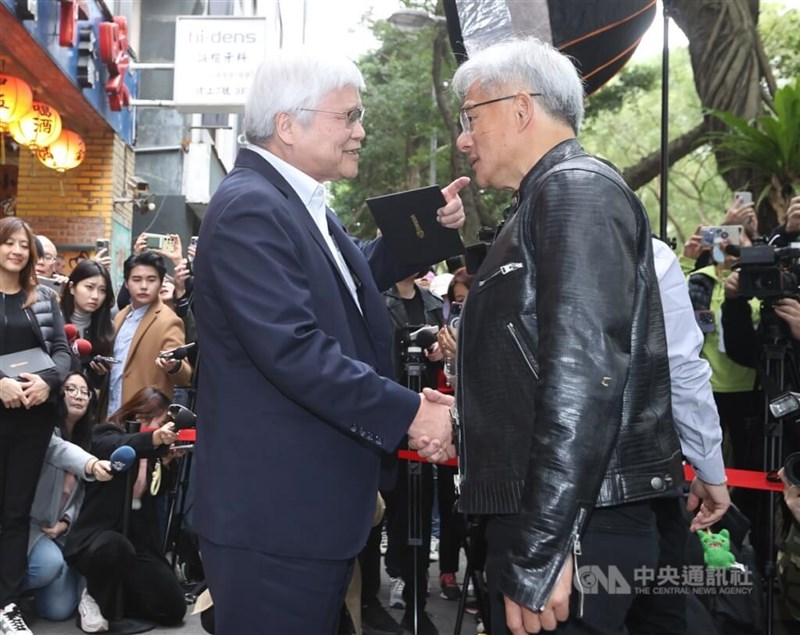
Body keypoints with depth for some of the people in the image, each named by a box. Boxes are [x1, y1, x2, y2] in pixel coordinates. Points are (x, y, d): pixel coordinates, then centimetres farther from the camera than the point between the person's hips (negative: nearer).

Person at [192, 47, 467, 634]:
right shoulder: (249, 209, -19)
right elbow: (293, 349, -27)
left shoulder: (300, 202, 13)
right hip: (275, 512, -10)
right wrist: (407, 413, -22)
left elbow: (359, 275, 25)